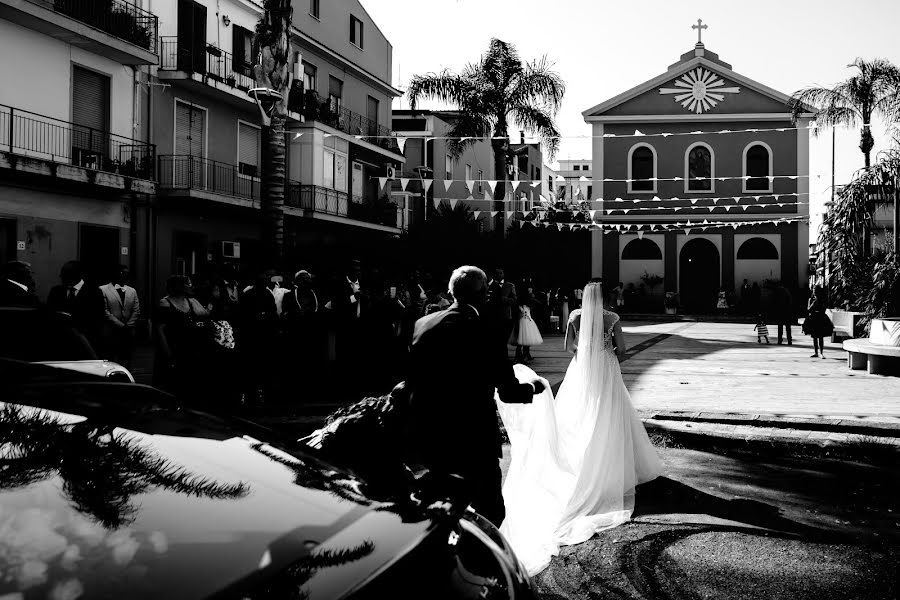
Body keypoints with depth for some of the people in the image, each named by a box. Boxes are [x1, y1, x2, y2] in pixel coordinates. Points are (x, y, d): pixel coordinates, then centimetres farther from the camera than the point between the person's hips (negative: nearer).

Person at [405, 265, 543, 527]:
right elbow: (509, 393, -8)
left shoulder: (422, 324, 1)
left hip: (426, 439, 6)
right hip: (473, 441, -6)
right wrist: (534, 386, 12)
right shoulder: (483, 331, -13)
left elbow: (411, 380, 8)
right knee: (490, 514, 6)